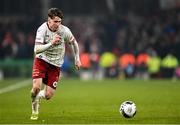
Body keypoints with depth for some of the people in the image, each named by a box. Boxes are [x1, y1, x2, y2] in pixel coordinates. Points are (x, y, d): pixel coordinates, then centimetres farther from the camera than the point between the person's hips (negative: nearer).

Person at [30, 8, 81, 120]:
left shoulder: (65, 31, -12)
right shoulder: (42, 29, -18)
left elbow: (74, 43, 8)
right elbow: (37, 50, -26)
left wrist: (77, 59, 11)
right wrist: (51, 43, -39)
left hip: (55, 64, 2)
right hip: (41, 60, -2)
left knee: (48, 95, -5)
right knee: (36, 87, -22)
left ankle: (38, 96, 33)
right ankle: (35, 107, 11)